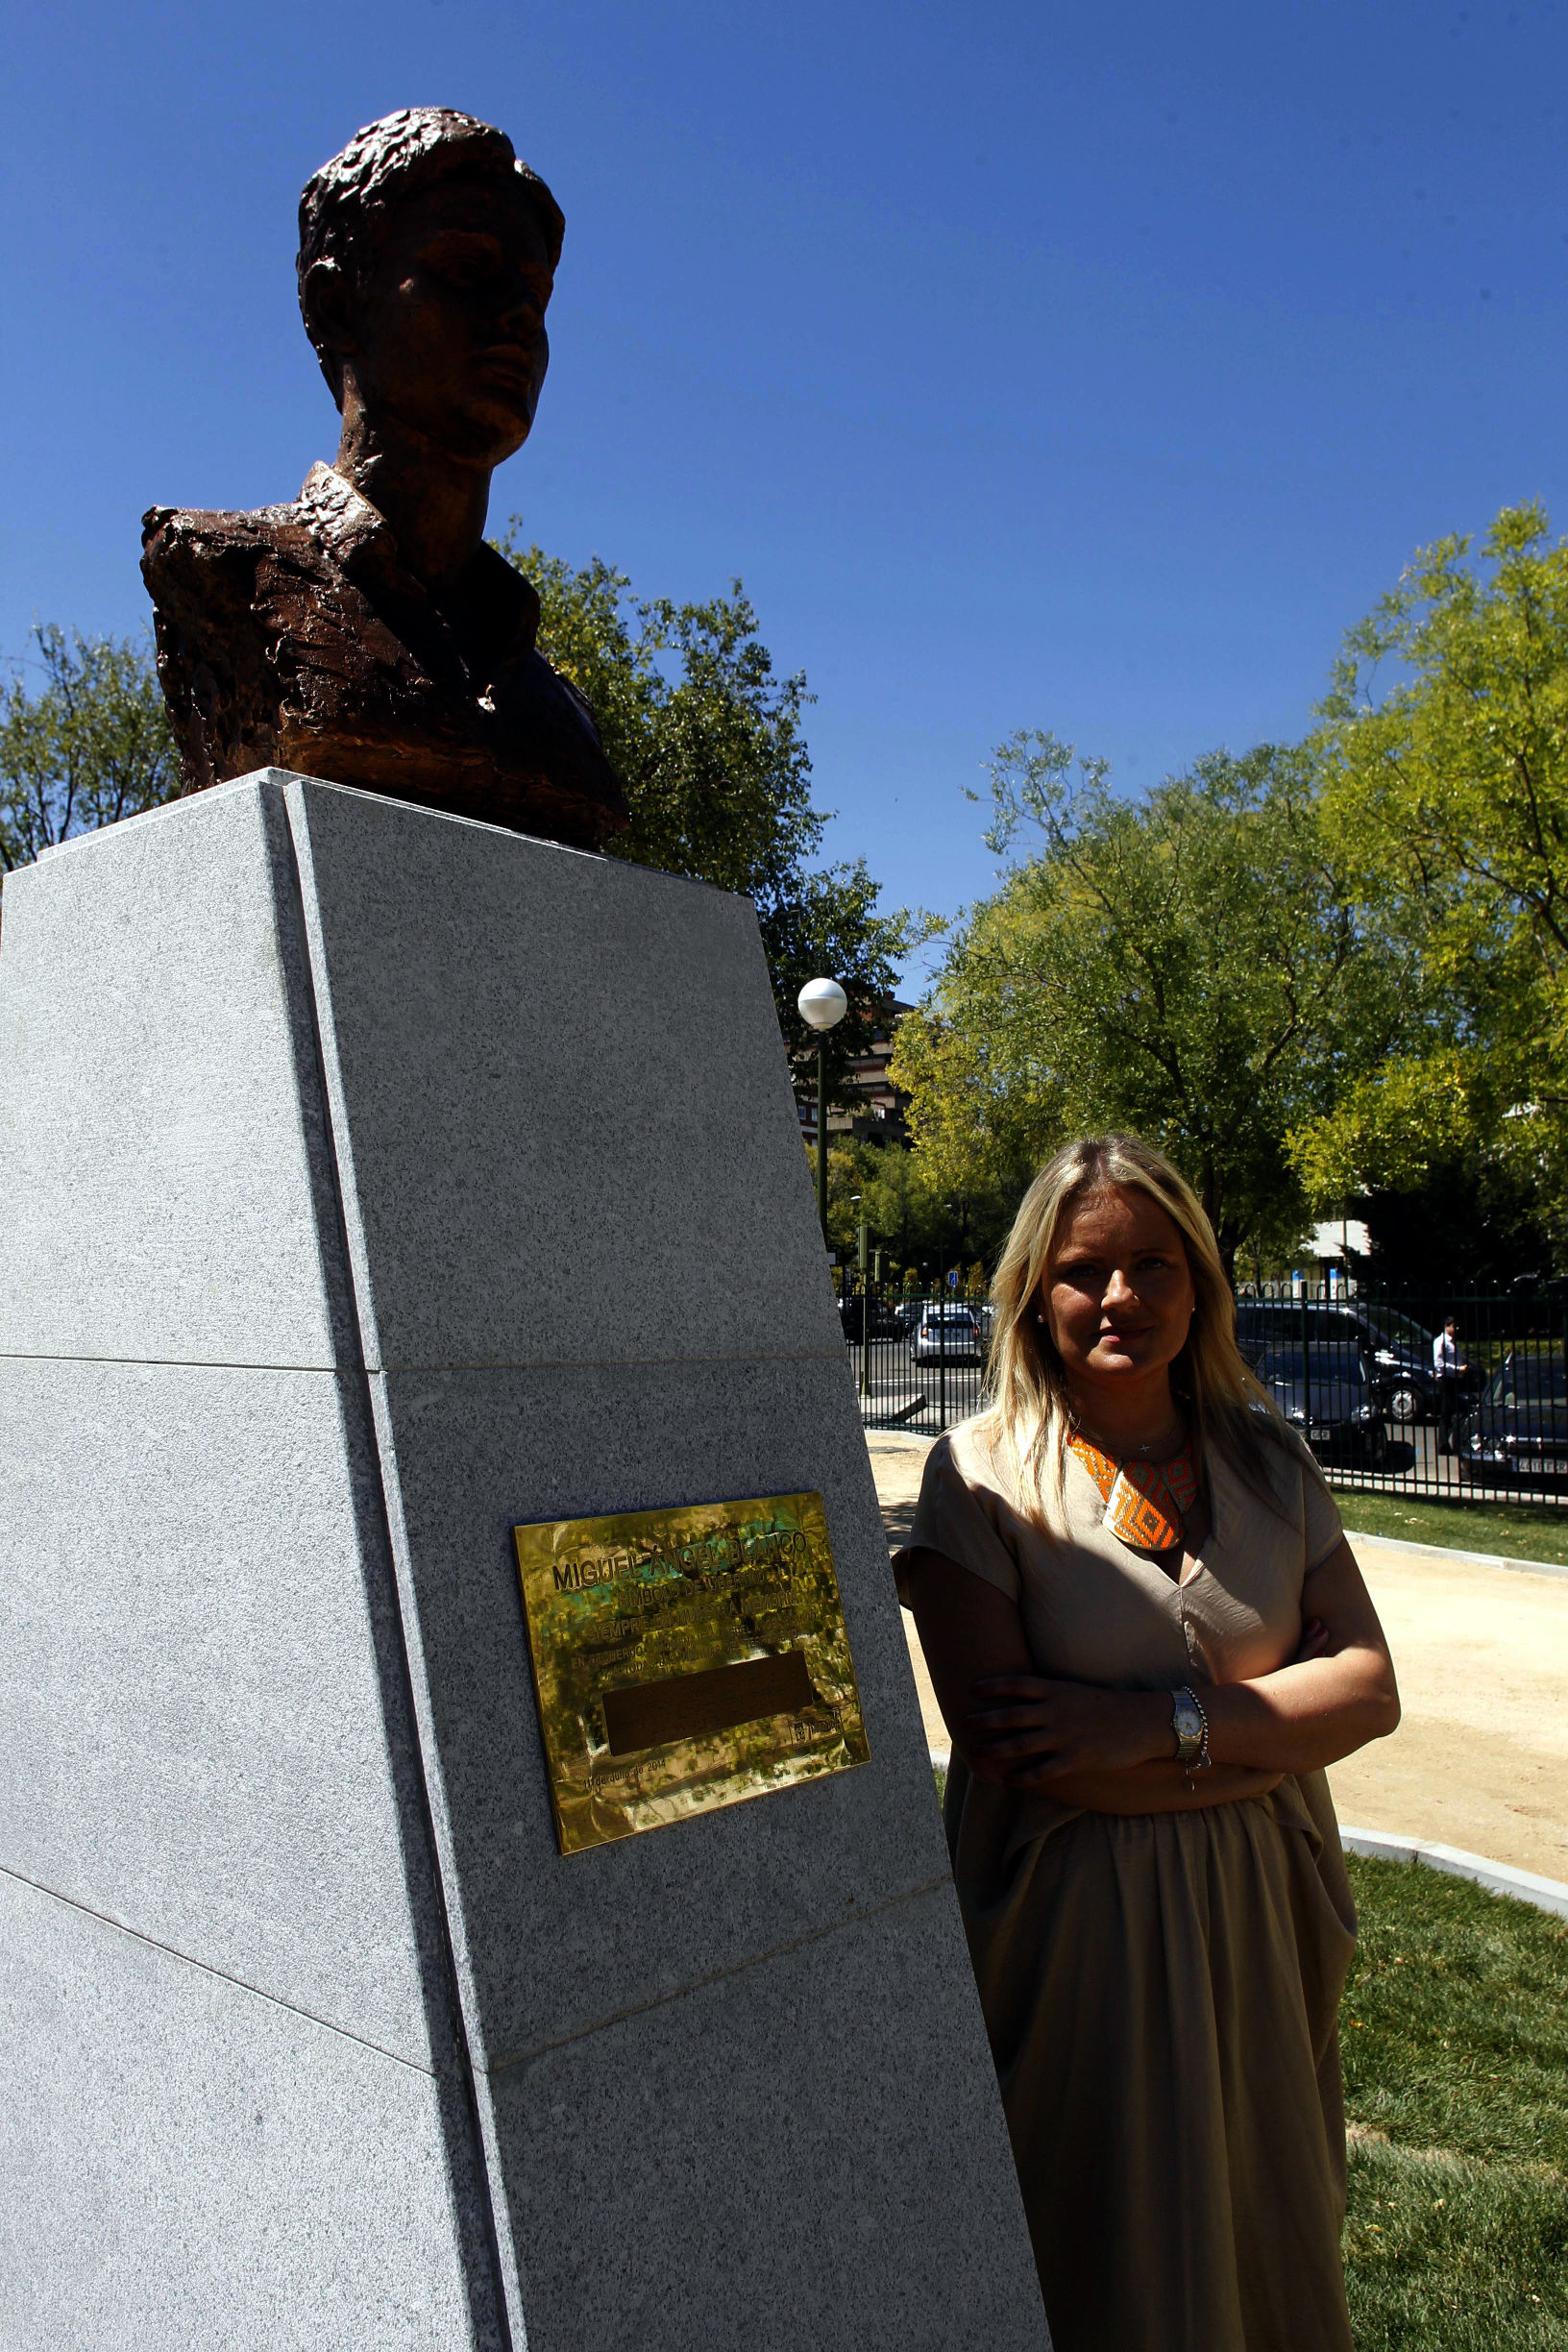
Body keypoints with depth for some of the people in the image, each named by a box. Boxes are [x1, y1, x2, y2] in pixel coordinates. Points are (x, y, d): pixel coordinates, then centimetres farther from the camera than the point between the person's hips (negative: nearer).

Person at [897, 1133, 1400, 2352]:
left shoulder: (1265, 1455, 0)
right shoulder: (978, 1474, -14)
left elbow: (1371, 1687, -5)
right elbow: (1001, 1747, -20)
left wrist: (1165, 1720, -21)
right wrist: (1271, 1725, -16)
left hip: (1261, 1914, 4)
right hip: (1075, 1922, -4)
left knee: (1268, 2234, 23)